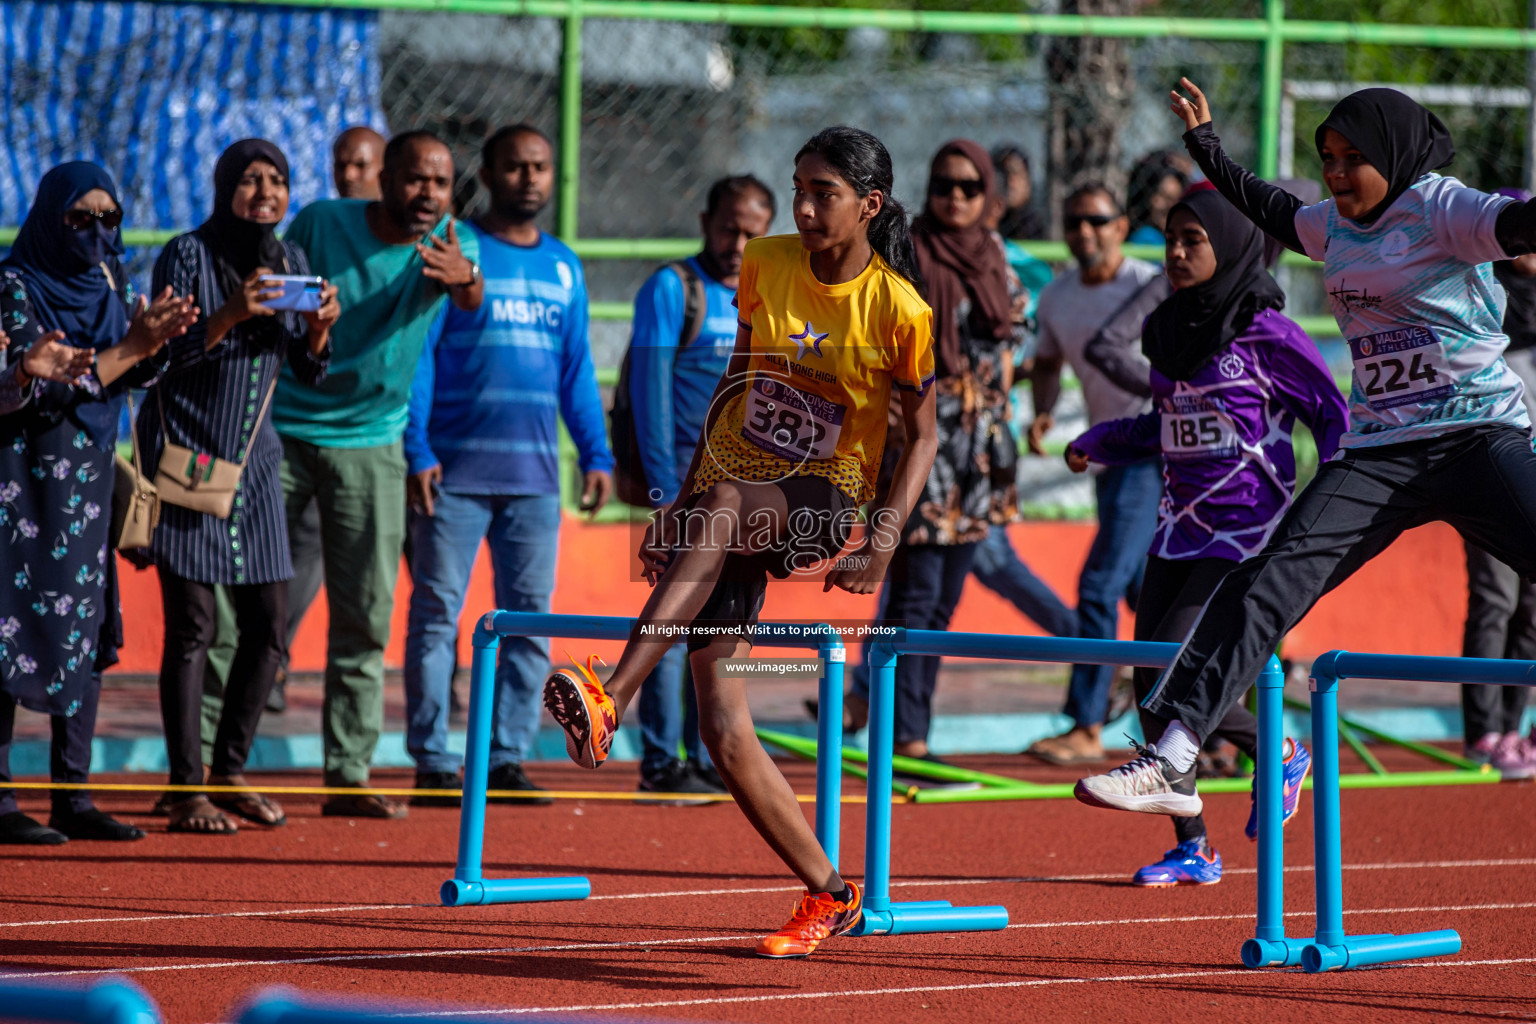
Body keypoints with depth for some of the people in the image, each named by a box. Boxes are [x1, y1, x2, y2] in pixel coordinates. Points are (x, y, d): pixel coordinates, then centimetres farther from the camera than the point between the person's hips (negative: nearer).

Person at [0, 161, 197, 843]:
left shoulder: (108, 284, 10)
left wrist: (149, 339, -14)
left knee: (88, 627, 4)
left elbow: (139, 374, 7)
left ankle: (72, 795, 8)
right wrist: (128, 348, -25)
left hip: (85, 481, 7)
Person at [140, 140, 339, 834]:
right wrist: (232, 315, -26)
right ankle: (186, 792, -5)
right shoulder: (187, 255, -8)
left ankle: (229, 771, 17)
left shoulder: (289, 261, 8)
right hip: (184, 452, -6)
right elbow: (163, 354, -14)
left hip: (252, 457, 6)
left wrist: (320, 327, -9)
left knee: (268, 623, 4)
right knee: (192, 625, -8)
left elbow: (308, 371, 12)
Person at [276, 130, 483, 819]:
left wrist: (463, 281, -51)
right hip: (280, 430, -2)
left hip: (370, 444, 2)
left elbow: (473, 298, -29)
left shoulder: (448, 245, -7)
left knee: (365, 618, 1)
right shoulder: (321, 224, -8)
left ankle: (349, 776, 6)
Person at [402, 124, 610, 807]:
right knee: (437, 613, -3)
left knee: (529, 617, 3)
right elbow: (418, 353, -3)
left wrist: (596, 454, 11)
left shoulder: (563, 266, 15)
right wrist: (416, 450, -11)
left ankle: (508, 757, 7)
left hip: (534, 476, 5)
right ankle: (433, 763, -1)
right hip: (455, 468, -5)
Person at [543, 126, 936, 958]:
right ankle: (829, 895, 10)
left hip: (823, 501, -4)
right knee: (723, 732, -6)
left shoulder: (899, 309, -8)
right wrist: (680, 500, 14)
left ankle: (611, 698, -49)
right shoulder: (765, 265, 3)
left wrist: (884, 539, -12)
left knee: (727, 505, -40)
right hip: (731, 496, 4)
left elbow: (923, 434, 0)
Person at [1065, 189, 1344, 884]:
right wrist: (1098, 442, 12)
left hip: (1249, 531, -7)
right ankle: (1192, 850, 12)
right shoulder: (1166, 332, 11)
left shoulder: (1268, 335, -9)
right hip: (1181, 529, 7)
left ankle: (1282, 757, 10)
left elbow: (1334, 414, -2)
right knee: (1150, 680, 1)